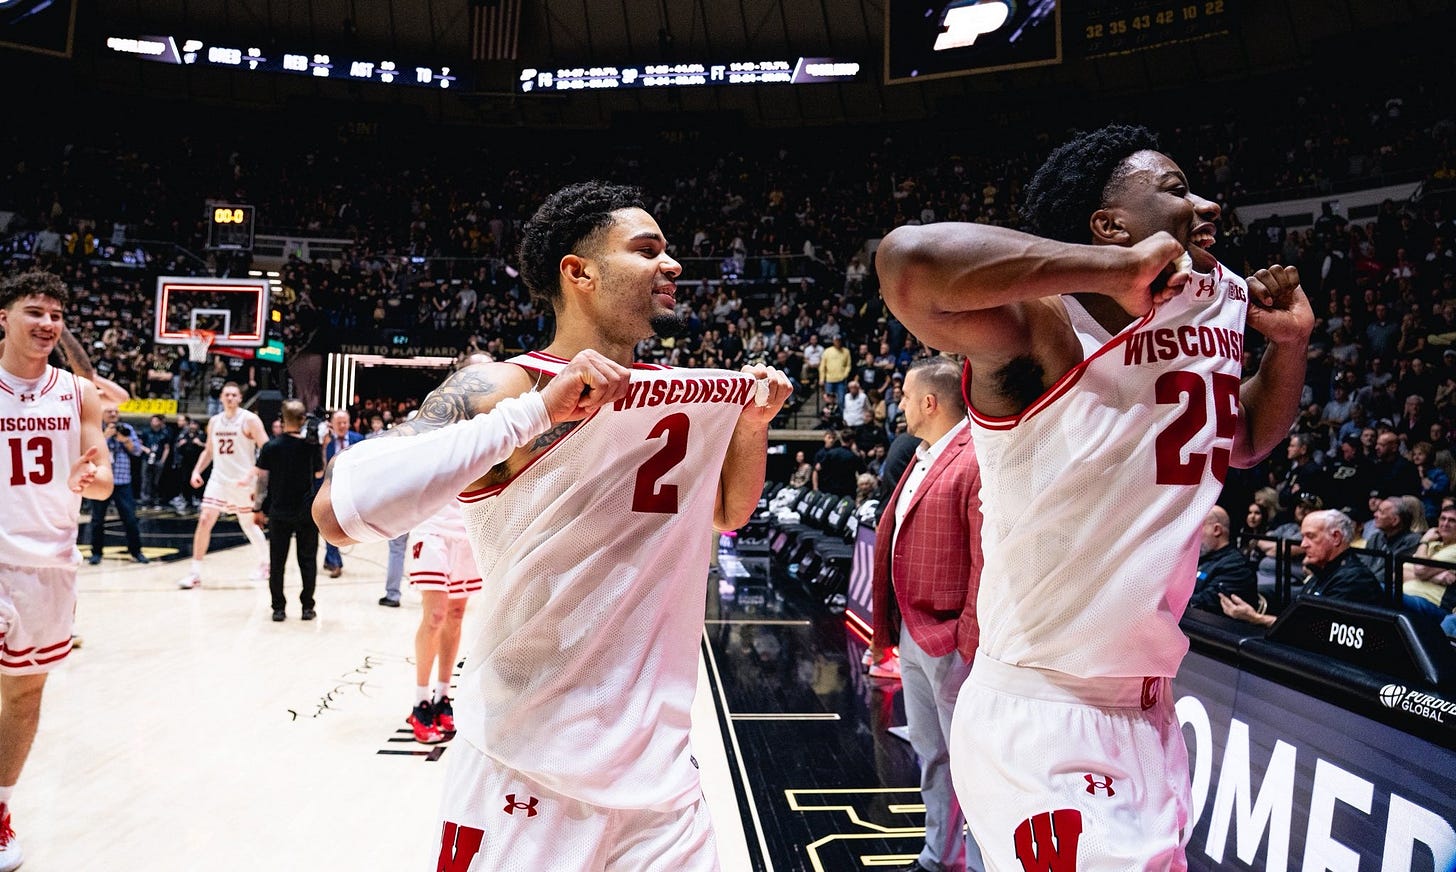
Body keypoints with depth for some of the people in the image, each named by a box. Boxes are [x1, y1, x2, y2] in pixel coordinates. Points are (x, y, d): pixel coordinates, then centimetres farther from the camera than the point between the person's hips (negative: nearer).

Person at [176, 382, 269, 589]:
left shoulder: (250, 420, -9)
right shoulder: (214, 421, 9)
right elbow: (208, 451, 20)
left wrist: (251, 475, -23)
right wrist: (197, 471, 4)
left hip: (242, 483, -4)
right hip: (218, 480, 4)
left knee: (249, 525, 9)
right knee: (204, 521, -7)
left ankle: (264, 564, 32)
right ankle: (195, 572, -3)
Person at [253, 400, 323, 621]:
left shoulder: (271, 446, -5)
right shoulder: (311, 446, -5)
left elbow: (260, 478, -3)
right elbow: (320, 471, 10)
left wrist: (257, 508, 6)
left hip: (279, 513, 0)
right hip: (307, 512, 0)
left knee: (277, 562, 9)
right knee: (307, 560, 10)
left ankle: (279, 608, 10)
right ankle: (307, 607, 11)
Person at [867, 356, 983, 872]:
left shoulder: (975, 462, -17)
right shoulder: (923, 460, 13)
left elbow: (987, 561, -21)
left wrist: (973, 645, -21)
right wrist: (887, 627, 16)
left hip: (949, 640, -9)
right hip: (912, 634, 10)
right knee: (930, 753, 19)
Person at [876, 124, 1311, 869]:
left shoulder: (1214, 308, 8)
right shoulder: (1046, 329, -18)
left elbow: (1245, 443, 26)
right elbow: (909, 259, -38)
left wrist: (1289, 342, 8)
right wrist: (1116, 269, -29)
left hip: (1150, 713, 9)